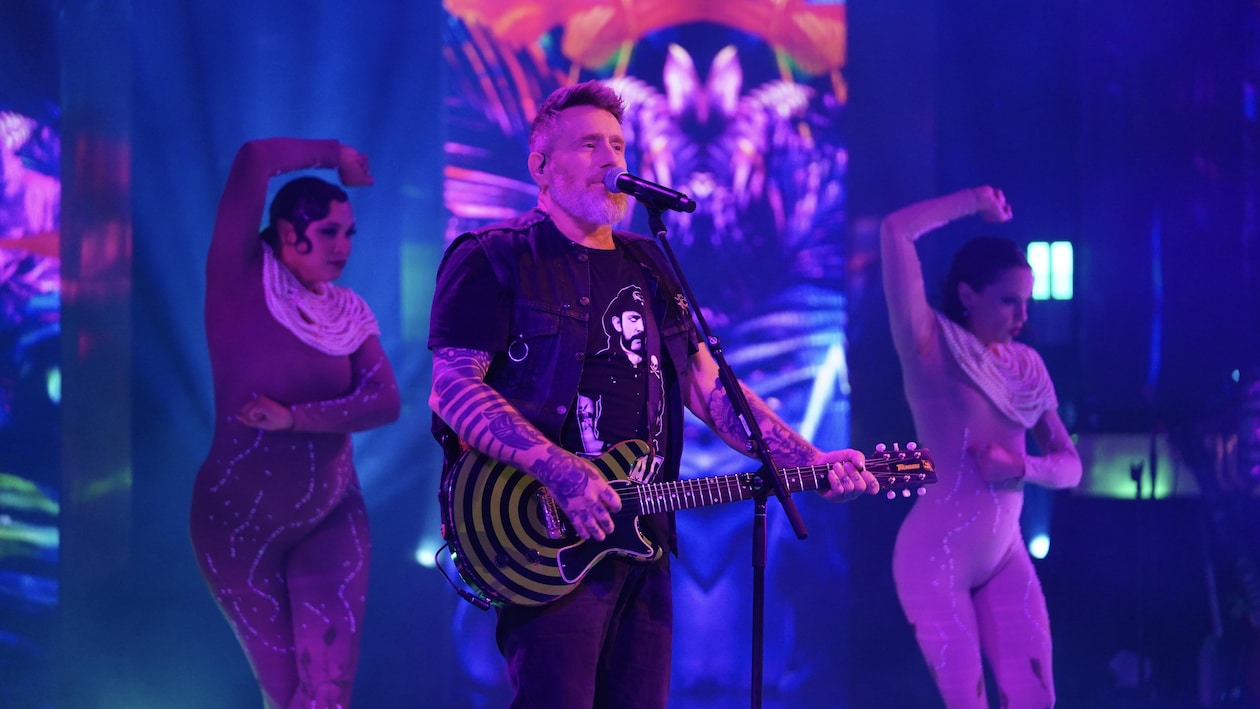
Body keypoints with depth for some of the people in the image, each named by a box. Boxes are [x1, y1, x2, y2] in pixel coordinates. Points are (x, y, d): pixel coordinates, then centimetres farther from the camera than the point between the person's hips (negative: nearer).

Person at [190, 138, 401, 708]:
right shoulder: (240, 285, -9)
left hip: (331, 518, 3)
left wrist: (294, 418, -22)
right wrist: (334, 155, -5)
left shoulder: (348, 314, 3)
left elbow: (385, 402, -12)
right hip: (238, 520, -3)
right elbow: (254, 161, -20)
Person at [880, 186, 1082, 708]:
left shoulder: (1025, 366, 10)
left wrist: (1022, 467, -11)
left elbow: (1069, 466, 10)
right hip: (937, 556, -6)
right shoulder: (931, 347, -6)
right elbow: (896, 231, -16)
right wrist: (975, 202, -4)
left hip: (1005, 556, 6)